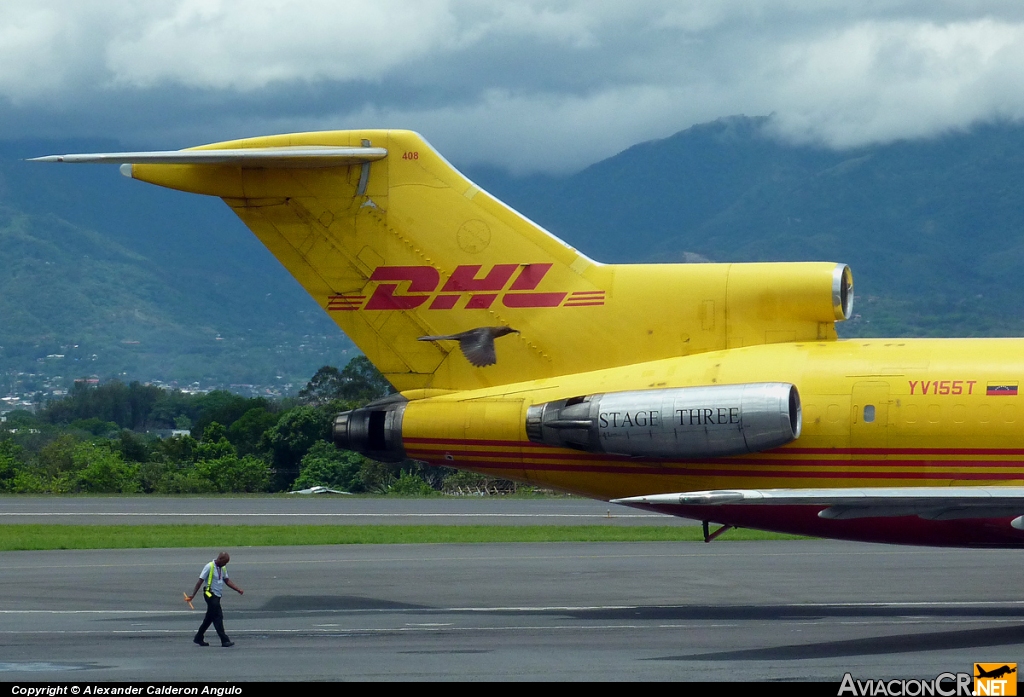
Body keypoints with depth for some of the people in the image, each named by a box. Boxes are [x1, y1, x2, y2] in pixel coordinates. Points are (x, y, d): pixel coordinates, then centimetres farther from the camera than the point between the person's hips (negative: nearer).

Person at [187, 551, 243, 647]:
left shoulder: (223, 568, 12)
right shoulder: (209, 567, -12)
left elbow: (227, 581, 16)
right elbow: (200, 581, -13)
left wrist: (238, 590, 5)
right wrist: (193, 595, -16)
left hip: (217, 596, 9)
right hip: (210, 595, -9)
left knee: (210, 618, 13)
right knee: (218, 617, -11)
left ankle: (198, 638, 23)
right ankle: (224, 640, -13)